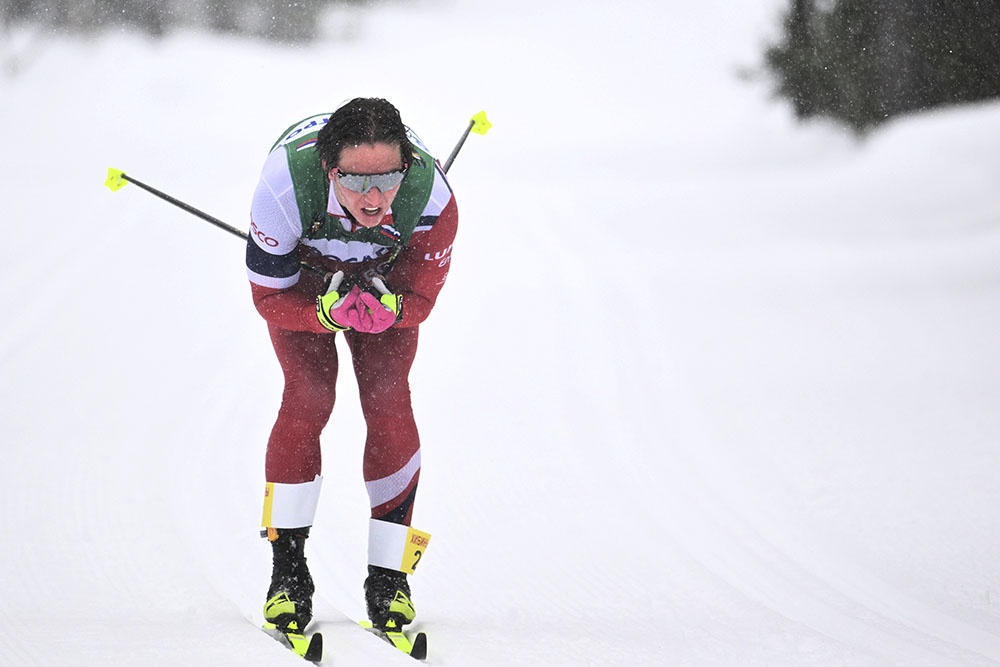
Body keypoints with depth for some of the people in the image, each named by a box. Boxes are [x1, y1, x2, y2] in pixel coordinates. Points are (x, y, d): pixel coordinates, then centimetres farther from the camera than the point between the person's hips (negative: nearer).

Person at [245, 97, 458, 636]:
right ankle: (288, 569, -3)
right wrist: (329, 312, -46)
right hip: (300, 277, -1)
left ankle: (388, 574, 0)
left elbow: (420, 299, -21)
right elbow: (270, 298, -28)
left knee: (389, 404, -11)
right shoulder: (285, 184, -42)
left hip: (386, 277, 1)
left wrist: (386, 308, -44)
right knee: (308, 399, -16)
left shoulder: (431, 198, -38)